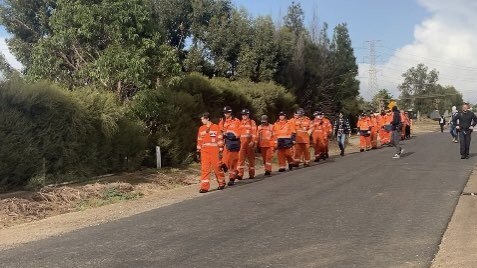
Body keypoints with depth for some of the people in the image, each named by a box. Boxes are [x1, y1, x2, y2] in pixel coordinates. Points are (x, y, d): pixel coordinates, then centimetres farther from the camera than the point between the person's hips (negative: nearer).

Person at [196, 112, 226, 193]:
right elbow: (199, 140, 16)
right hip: (204, 151, 4)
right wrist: (198, 151, 13)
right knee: (204, 168, -4)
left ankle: (222, 183, 24)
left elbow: (220, 139, -2)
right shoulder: (201, 128, 12)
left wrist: (221, 150, -6)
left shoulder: (216, 127, -1)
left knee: (217, 167, 2)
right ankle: (204, 187, -4)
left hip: (214, 151, -4)